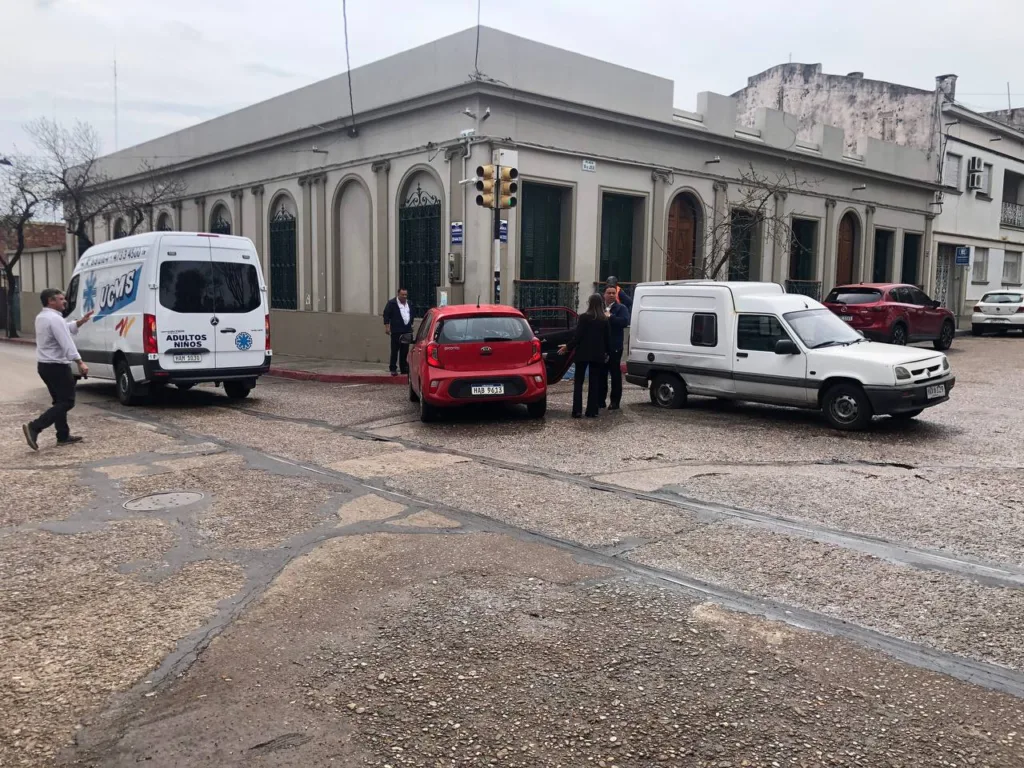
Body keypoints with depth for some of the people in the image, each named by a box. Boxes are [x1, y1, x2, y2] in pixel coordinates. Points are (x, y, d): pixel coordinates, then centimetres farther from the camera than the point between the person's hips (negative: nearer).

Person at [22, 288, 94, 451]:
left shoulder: (41, 317, 14)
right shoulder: (55, 319, -18)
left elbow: (66, 329, 25)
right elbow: (67, 343, -26)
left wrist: (81, 322, 15)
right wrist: (80, 362, -29)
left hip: (44, 365, 10)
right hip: (57, 366, -10)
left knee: (60, 401, 15)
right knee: (67, 402, -7)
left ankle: (63, 436, 17)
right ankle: (34, 427, -16)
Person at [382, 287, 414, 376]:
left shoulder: (409, 304, 16)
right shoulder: (392, 303, -3)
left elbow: (411, 315, 26)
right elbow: (386, 314, -5)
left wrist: (411, 325, 19)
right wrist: (387, 326, -11)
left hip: (407, 331, 6)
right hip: (396, 331, -6)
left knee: (405, 351, 8)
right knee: (395, 350, -4)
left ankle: (404, 368, 14)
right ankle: (393, 369, -1)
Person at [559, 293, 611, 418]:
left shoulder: (584, 317, -9)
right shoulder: (605, 320, 3)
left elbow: (578, 336, -11)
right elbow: (608, 338, 7)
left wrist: (568, 347, 2)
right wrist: (608, 352, 20)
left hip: (583, 354, -3)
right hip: (598, 355, 3)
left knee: (578, 382, 4)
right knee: (594, 383, 8)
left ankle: (577, 411, -3)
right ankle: (591, 411, 6)